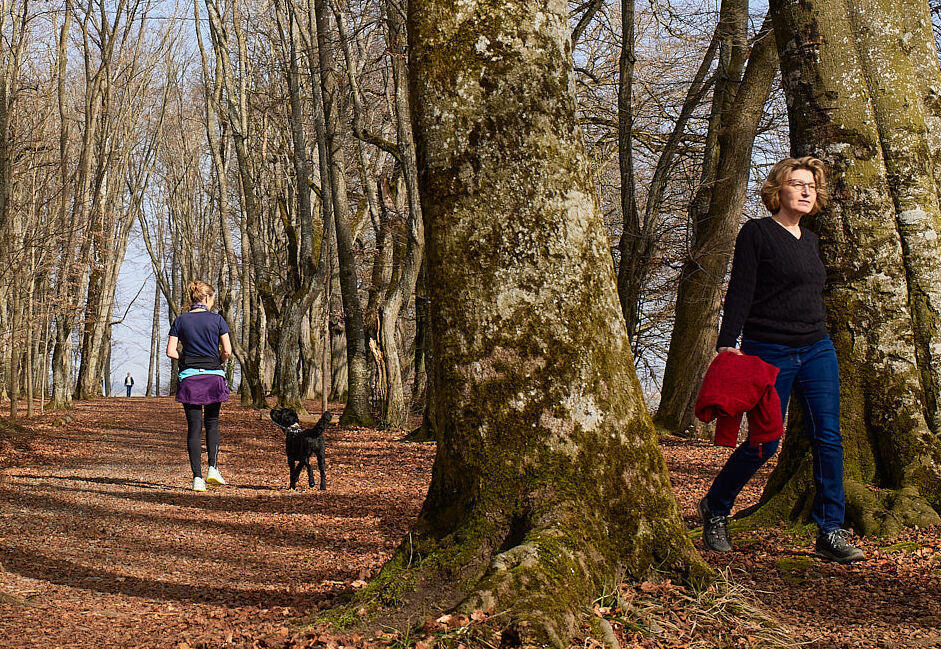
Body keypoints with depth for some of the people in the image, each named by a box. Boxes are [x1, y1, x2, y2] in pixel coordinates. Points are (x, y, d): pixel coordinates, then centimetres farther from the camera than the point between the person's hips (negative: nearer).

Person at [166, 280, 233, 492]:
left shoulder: (181, 320, 3)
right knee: (212, 422, 18)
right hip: (214, 378, -1)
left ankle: (197, 477, -3)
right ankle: (213, 467, 3)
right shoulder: (217, 319, -1)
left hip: (189, 377, 1)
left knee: (194, 427, 3)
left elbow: (171, 351, -2)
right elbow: (227, 351, -4)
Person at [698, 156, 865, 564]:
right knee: (765, 444, -2)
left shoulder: (809, 239, 15)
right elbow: (739, 293, -10)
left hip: (817, 350, 6)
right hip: (769, 352, -6)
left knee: (828, 438, -2)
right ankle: (715, 510, 20)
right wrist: (727, 344, -18)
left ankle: (830, 533, 3)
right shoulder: (757, 233, -5)